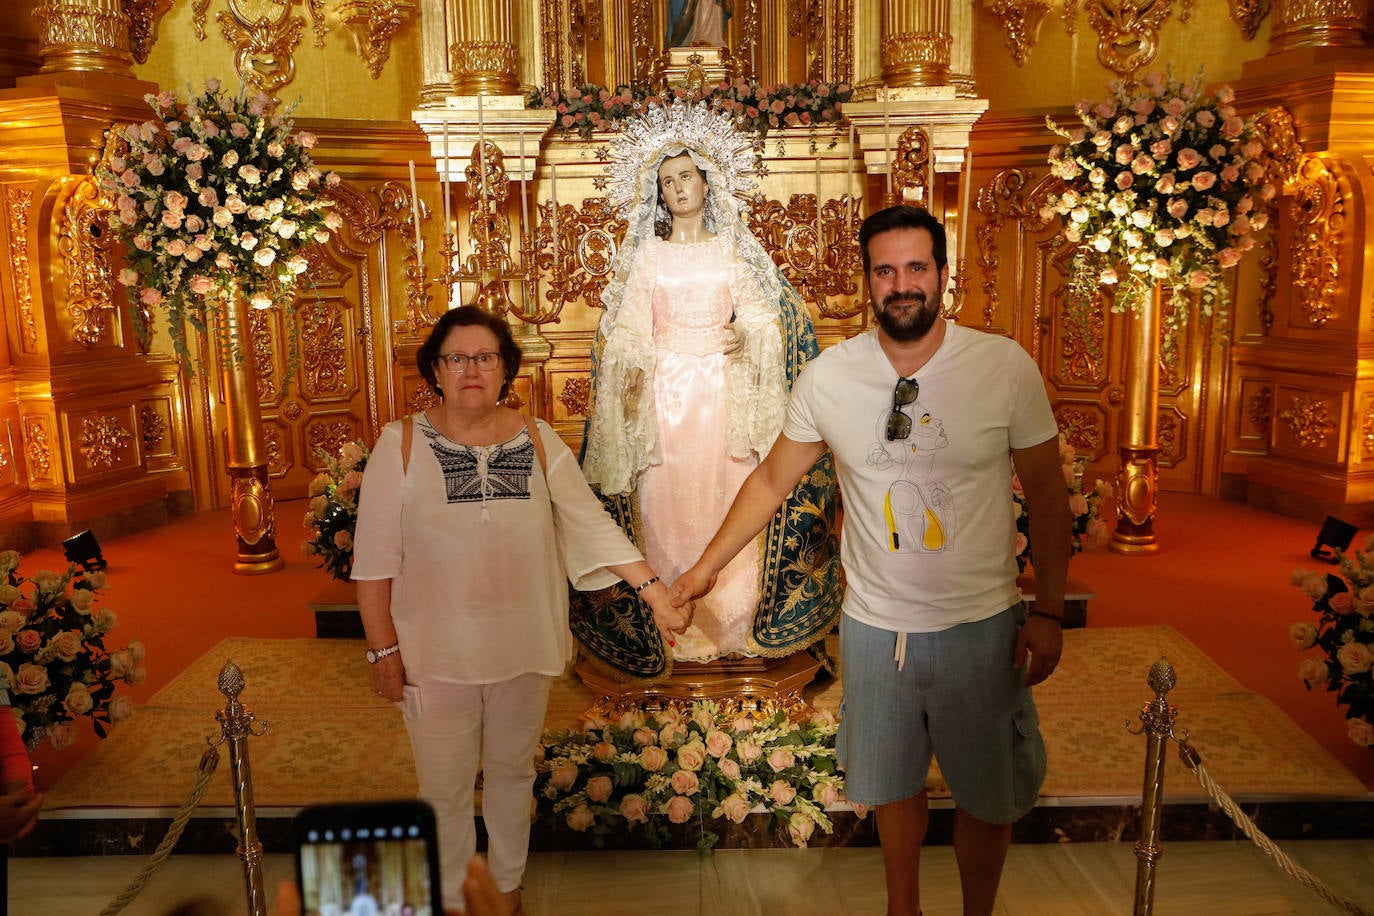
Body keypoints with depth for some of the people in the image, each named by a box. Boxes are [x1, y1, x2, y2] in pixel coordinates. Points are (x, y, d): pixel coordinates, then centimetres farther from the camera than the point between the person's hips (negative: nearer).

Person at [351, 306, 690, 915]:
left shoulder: (538, 441, -2)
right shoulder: (402, 445, -8)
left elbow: (592, 524, -6)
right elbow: (374, 558, -7)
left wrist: (652, 589, -15)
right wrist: (383, 648, -8)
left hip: (524, 647, 2)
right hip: (436, 653, -2)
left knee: (512, 772, 19)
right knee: (445, 786, 12)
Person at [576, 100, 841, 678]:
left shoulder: (732, 250, 9)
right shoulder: (646, 254, 7)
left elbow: (759, 312, 5)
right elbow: (631, 328, 3)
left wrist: (745, 334, -17)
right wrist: (632, 377, -13)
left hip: (725, 386, 0)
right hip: (666, 386, 0)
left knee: (728, 493, 0)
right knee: (666, 499, -1)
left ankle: (732, 619, 12)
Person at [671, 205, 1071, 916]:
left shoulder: (1006, 368, -11)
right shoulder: (828, 377, -9)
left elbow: (1045, 492, -2)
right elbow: (773, 478, 4)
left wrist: (1048, 612, -4)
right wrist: (707, 565, 9)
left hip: (981, 626, -1)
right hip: (874, 625, 1)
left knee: (987, 794, 15)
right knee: (892, 783, 20)